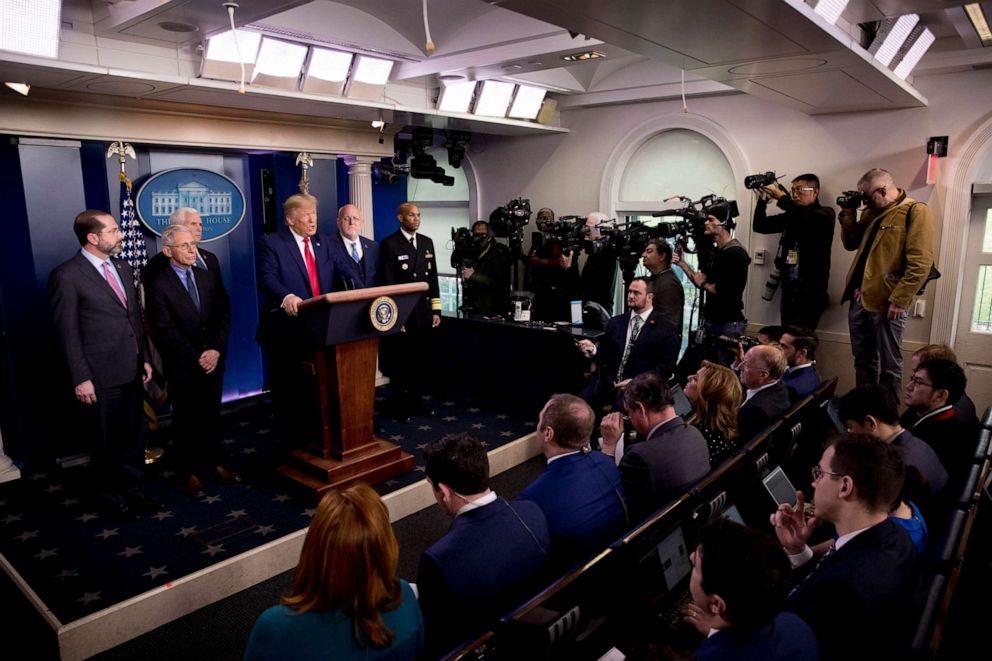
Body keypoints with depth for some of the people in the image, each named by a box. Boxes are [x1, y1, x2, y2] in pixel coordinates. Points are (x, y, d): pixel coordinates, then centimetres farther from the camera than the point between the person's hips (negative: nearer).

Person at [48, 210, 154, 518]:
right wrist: (81, 378, -13)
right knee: (105, 443, 12)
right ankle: (113, 496, 30)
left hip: (130, 371, 6)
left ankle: (133, 488, 34)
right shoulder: (67, 275, -12)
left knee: (133, 435, 16)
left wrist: (144, 358, 12)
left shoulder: (123, 268, 9)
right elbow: (68, 333, -12)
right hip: (100, 376, -6)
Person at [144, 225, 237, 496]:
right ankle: (189, 471, 19)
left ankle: (214, 462, 24)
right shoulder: (158, 284, -7)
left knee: (212, 414, 12)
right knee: (185, 419, 8)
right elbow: (164, 330, -12)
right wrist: (196, 357, -14)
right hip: (181, 365, -4)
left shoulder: (208, 277, 8)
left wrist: (216, 350, -9)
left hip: (213, 360, 4)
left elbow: (224, 316, 4)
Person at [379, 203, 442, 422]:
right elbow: (387, 283, -10)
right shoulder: (389, 244, -7)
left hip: (424, 314, 5)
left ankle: (416, 402, 25)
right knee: (400, 364, 5)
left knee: (422, 362, 11)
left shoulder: (427, 242, 11)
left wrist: (436, 310, 8)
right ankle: (400, 406, 19)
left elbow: (433, 278, 13)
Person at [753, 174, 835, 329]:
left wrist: (780, 197, -18)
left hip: (810, 288, -6)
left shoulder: (825, 214, -2)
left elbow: (807, 217, -24)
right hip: (789, 285, 6)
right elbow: (760, 226, 12)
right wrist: (762, 200, -1)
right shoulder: (791, 216, 14)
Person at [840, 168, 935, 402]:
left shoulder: (915, 211, -9)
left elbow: (920, 263, -16)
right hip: (860, 299, 7)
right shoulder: (872, 212, 14)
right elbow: (851, 244, 20)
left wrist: (899, 300, -19)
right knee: (863, 359, 16)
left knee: (889, 365, 5)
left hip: (886, 302, -7)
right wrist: (849, 213, 6)